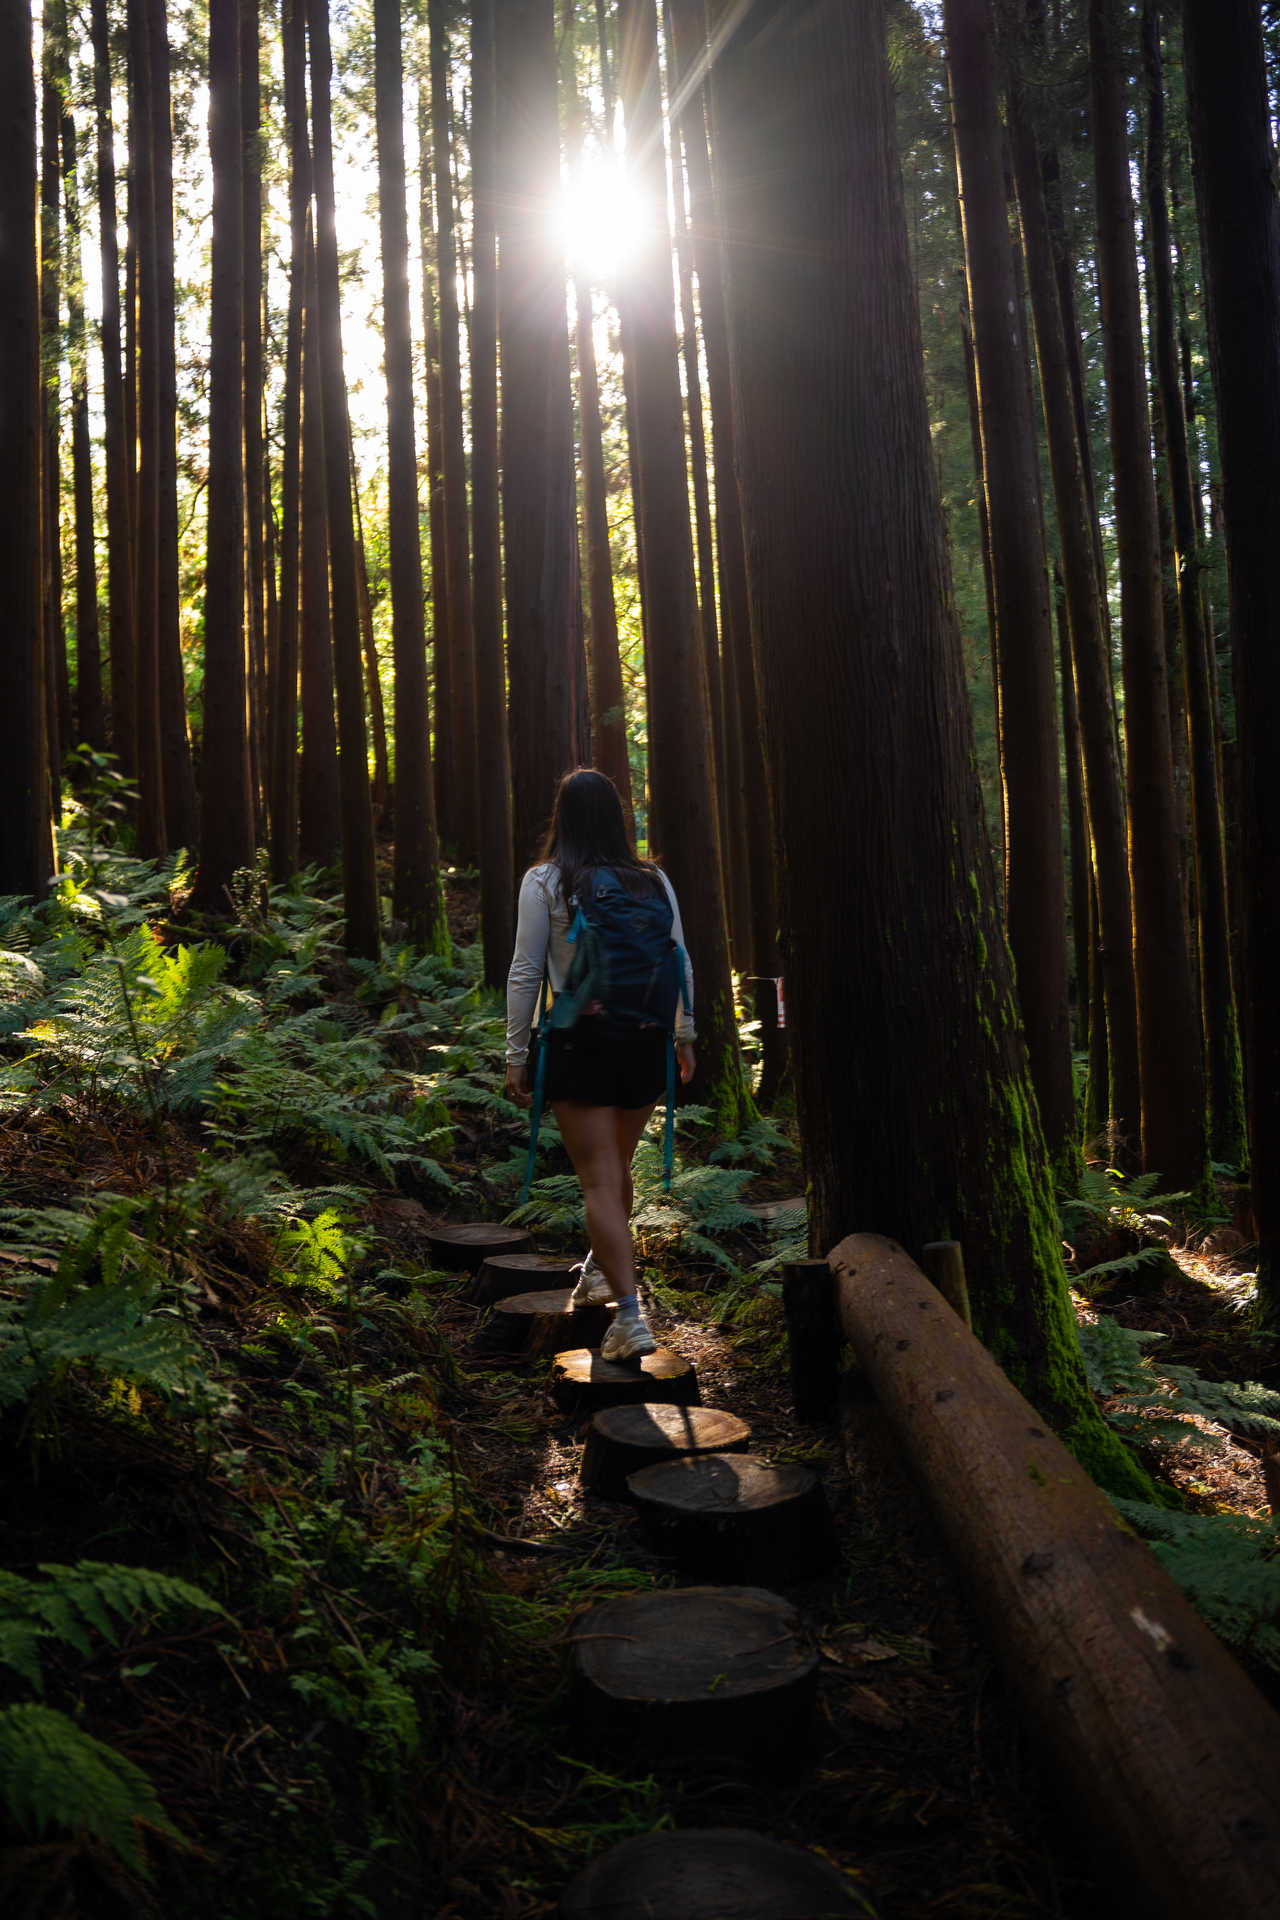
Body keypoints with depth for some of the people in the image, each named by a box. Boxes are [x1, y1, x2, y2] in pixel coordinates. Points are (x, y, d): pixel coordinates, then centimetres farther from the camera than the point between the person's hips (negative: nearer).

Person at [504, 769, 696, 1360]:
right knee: (616, 1167, 22)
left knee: (599, 1182, -1)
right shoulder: (653, 881, 5)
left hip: (580, 1041, -4)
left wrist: (515, 1053, 0)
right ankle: (598, 1270, 43)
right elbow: (681, 966, 7)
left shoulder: (545, 882, -4)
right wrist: (685, 1036, 17)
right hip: (645, 1040, 4)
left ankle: (630, 1317, -8)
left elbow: (525, 973, -5)